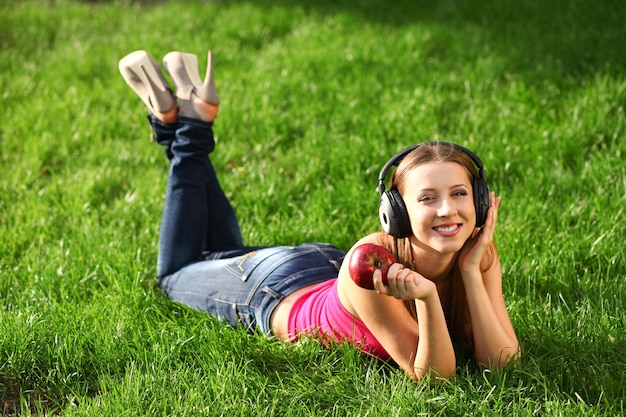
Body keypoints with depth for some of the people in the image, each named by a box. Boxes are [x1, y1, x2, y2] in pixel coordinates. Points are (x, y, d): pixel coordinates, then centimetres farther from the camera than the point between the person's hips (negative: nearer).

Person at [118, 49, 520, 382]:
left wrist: (471, 272, -43)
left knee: (229, 254, 34)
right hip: (268, 288, -4)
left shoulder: (478, 253, -29)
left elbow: (500, 361, -33)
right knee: (177, 275, 27)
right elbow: (432, 375, -41)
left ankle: (197, 121, 37)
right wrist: (427, 299, -59)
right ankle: (185, 131, 31)